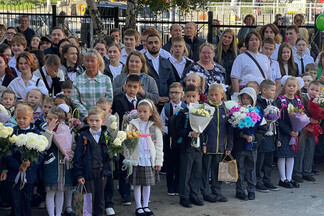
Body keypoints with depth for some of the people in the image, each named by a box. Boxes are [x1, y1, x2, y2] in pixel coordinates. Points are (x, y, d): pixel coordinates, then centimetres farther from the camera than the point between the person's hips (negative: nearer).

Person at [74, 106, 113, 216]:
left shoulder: (106, 135, 3)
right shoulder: (83, 136, -4)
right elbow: (78, 156, -4)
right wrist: (79, 174, -8)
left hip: (102, 172, 3)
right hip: (88, 173, -2)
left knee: (100, 199, 12)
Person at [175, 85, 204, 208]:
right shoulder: (183, 113, -7)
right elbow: (178, 130, -11)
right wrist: (190, 134, -21)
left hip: (198, 146, 5)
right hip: (186, 146, -5)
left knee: (197, 171, 9)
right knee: (185, 172, 0)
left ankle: (194, 195, 20)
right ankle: (184, 197, 10)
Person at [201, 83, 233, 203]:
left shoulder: (225, 109, 5)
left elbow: (230, 128, 8)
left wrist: (229, 146, 4)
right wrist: (202, 143, -12)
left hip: (220, 146, 3)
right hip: (208, 146, -3)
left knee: (218, 170, 12)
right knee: (206, 169, 4)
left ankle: (217, 191, 23)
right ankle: (206, 193, 14)